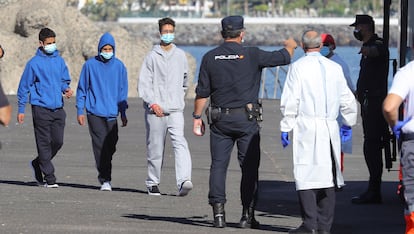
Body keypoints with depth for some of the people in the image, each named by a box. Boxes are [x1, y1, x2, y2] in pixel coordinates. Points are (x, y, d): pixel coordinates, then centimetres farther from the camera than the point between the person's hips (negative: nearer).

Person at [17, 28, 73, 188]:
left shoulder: (59, 61, 9)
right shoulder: (34, 63, -4)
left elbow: (65, 80, 18)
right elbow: (24, 86, 0)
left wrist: (66, 89, -6)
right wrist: (21, 110, -1)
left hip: (58, 108, 5)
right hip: (41, 108, -5)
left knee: (58, 142, 4)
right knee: (44, 143, -4)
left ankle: (38, 164, 27)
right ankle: (49, 178, 0)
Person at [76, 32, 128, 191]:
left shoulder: (119, 66, 6)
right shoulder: (90, 65, 0)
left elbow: (123, 90, 12)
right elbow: (82, 88, 5)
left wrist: (123, 113, 8)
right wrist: (80, 111, 1)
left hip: (112, 113, 2)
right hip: (94, 112, -2)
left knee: (110, 146, 1)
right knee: (100, 145, -9)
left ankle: (104, 175, 21)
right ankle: (105, 179, -6)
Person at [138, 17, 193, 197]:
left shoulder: (180, 55, 11)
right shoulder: (152, 56, 1)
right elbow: (143, 84, -3)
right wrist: (152, 103, -13)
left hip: (175, 110, 1)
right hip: (155, 111, -1)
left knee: (180, 143, -16)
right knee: (155, 148, 4)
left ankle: (183, 181, -28)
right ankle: (153, 183, 18)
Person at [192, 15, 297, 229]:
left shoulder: (210, 57, 1)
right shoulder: (252, 55, -5)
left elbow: (202, 93, 2)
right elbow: (283, 57, 4)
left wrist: (197, 118, 11)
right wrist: (290, 45, 27)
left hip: (220, 119, 2)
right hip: (247, 119, -2)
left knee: (218, 165, 5)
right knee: (249, 167, 3)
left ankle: (218, 213, -3)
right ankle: (247, 215, 0)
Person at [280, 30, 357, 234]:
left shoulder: (298, 67, -3)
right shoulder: (334, 68, 10)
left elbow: (290, 101, -7)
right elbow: (347, 100, 16)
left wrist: (285, 128, -1)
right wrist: (348, 123, 30)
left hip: (306, 127, -4)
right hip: (330, 128, 4)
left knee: (306, 176, -3)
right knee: (328, 175, 7)